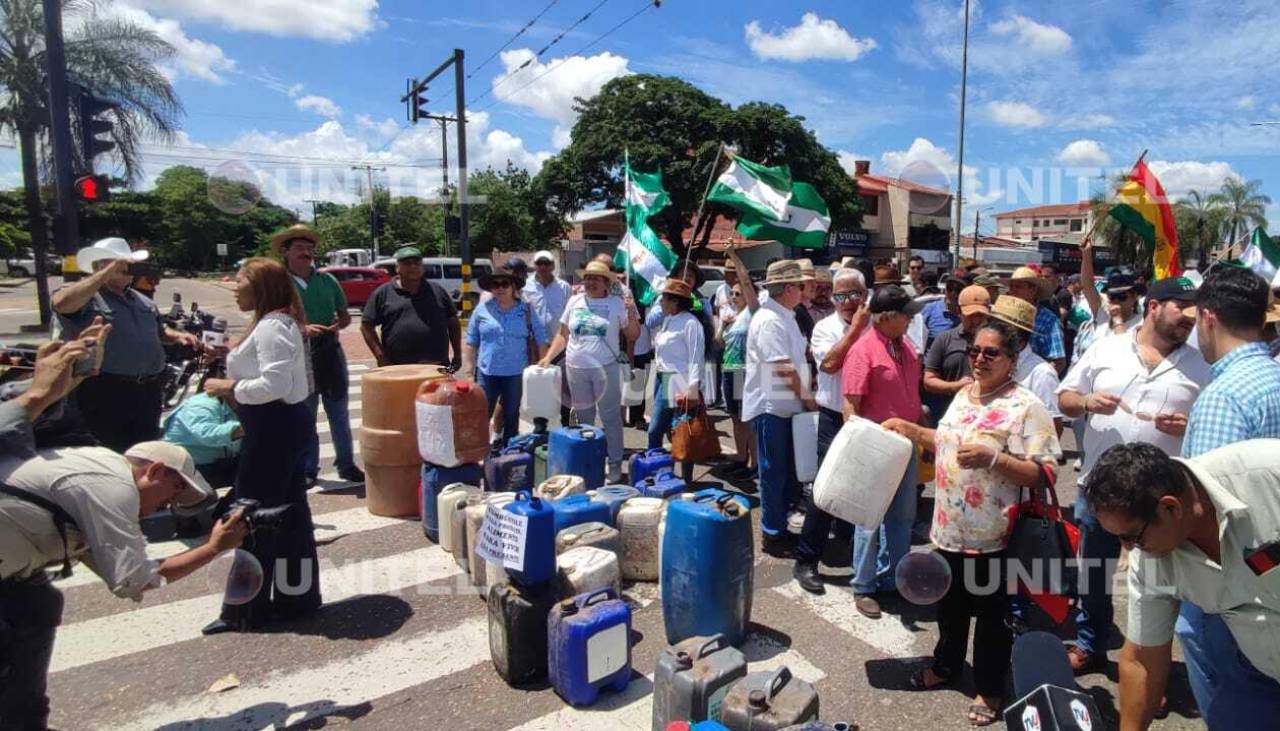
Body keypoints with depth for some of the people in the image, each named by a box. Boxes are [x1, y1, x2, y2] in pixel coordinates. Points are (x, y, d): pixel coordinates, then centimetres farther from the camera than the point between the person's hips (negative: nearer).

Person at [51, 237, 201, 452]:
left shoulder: (142, 301, 18)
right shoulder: (86, 297, -7)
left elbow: (159, 332, 29)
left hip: (149, 391, 7)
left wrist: (178, 336, 5)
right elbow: (62, 303, -30)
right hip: (105, 392, -7)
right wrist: (109, 272, -27)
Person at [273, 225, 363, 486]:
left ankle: (346, 464, 21)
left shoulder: (327, 280, 5)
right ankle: (308, 469, 19)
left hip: (330, 350, 3)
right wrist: (303, 329, -22)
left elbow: (345, 316, 11)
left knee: (339, 412, 10)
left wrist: (337, 325, -11)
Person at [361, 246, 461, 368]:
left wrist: (457, 355, 11)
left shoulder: (437, 291, 12)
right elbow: (366, 326, 4)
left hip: (437, 367, 2)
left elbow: (453, 323, 17)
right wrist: (381, 358, -5)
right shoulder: (383, 293, 5)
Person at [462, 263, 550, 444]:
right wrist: (468, 370, 1)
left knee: (511, 417, 14)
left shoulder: (526, 310, 1)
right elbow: (470, 342, 6)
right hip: (486, 373, 0)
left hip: (516, 375, 0)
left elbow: (541, 341, 3)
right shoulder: (482, 310, 2)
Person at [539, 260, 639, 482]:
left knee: (610, 418, 2)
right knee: (583, 418, 15)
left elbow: (633, 335, 1)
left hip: (606, 368, -3)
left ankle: (615, 464, 12)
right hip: (576, 369, 3)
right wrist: (548, 357, 3)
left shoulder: (617, 303, 0)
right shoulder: (574, 301, 8)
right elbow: (563, 334, 13)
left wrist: (632, 314, -16)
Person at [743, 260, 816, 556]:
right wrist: (807, 397, -10)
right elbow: (785, 369, -22)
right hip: (770, 406, -9)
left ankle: (780, 527, 29)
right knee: (774, 473, 1)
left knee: (787, 471, 16)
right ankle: (772, 534, 13)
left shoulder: (785, 317, 12)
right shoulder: (769, 320, -19)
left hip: (786, 405, 9)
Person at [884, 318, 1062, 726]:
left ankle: (989, 688, 32)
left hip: (995, 536, -7)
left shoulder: (1026, 407, -16)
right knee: (950, 604, 23)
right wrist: (912, 431, 11)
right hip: (950, 528, 7)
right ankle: (946, 666, 44)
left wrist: (993, 458, -31)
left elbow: (1044, 473, -20)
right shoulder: (964, 395, 7)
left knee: (992, 614, 12)